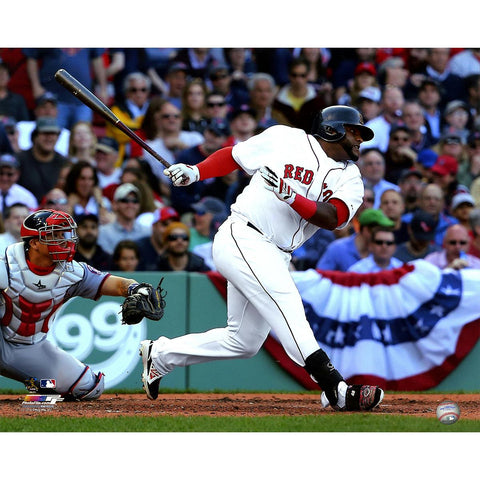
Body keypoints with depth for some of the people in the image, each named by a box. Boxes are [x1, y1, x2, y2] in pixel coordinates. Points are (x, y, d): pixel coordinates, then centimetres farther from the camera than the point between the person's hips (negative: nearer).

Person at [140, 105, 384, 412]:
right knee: (287, 304, -25)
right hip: (242, 238, -7)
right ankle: (335, 389, -35)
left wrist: (290, 195, -26)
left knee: (244, 342, 11)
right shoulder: (286, 139, 0)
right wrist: (194, 172, -5)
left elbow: (332, 218, -11)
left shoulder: (350, 179, 9)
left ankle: (160, 355, 29)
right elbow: (232, 155, 10)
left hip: (275, 259, 7)